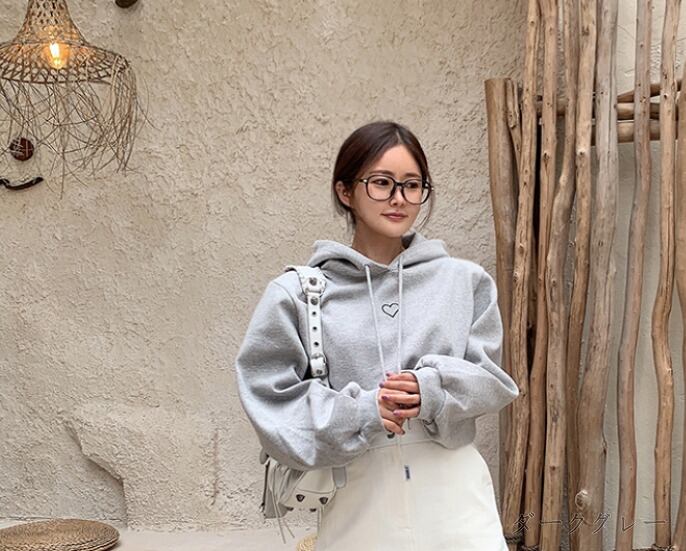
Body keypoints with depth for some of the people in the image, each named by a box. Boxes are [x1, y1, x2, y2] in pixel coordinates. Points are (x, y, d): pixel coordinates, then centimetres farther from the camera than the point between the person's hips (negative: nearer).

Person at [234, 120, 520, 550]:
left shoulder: (464, 281, 3)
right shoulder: (298, 294, -2)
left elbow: (491, 379, 4)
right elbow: (271, 402, -3)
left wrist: (433, 389, -15)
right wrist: (359, 413, -16)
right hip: (358, 504, -1)